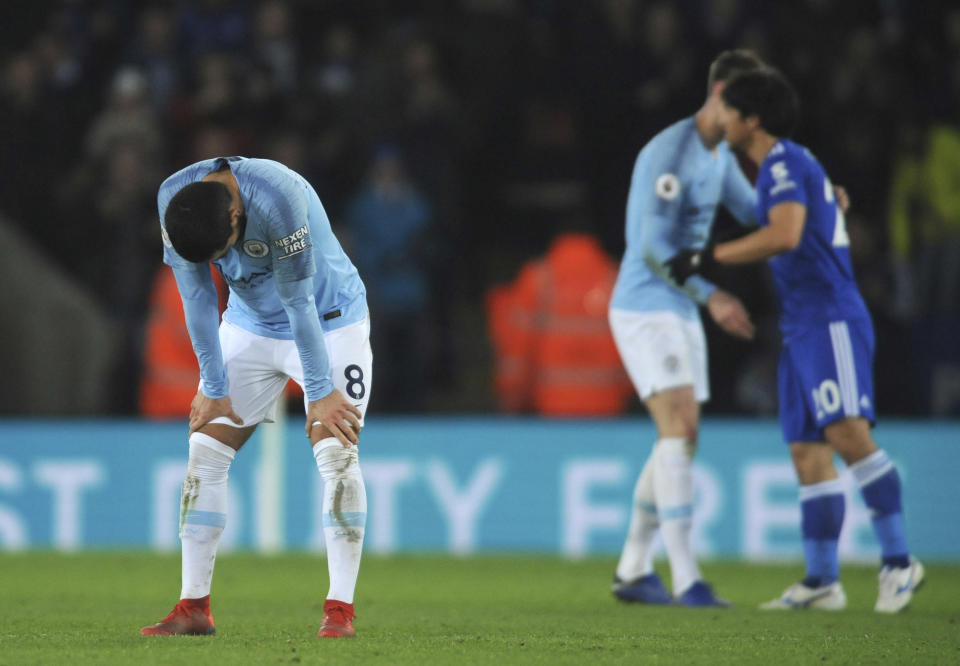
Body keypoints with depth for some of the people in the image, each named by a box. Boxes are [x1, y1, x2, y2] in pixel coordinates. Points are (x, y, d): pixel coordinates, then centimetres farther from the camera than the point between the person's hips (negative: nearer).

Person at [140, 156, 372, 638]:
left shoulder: (279, 199, -35)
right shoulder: (173, 198, -19)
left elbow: (298, 302, -27)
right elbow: (197, 300, -11)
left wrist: (321, 392, -19)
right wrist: (214, 390, -7)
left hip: (328, 322, -5)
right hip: (251, 325, 5)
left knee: (336, 451, -17)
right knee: (205, 449, -4)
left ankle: (340, 610, -14)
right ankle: (194, 608, -1)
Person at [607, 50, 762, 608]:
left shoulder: (721, 156, 12)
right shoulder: (670, 153, -18)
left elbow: (757, 214, 24)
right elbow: (653, 247, -23)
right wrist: (711, 296, -31)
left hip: (681, 312, 10)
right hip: (645, 308, -10)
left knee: (680, 438, 10)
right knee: (680, 427, -18)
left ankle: (633, 571, 18)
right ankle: (686, 578, -21)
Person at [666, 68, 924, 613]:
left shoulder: (784, 163, -10)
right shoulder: (790, 165, 20)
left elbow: (785, 235, -25)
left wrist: (707, 258, -21)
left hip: (830, 319, -10)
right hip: (802, 326, 10)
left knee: (848, 433, -20)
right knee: (808, 453, 5)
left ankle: (899, 561, -19)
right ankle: (823, 581, 4)